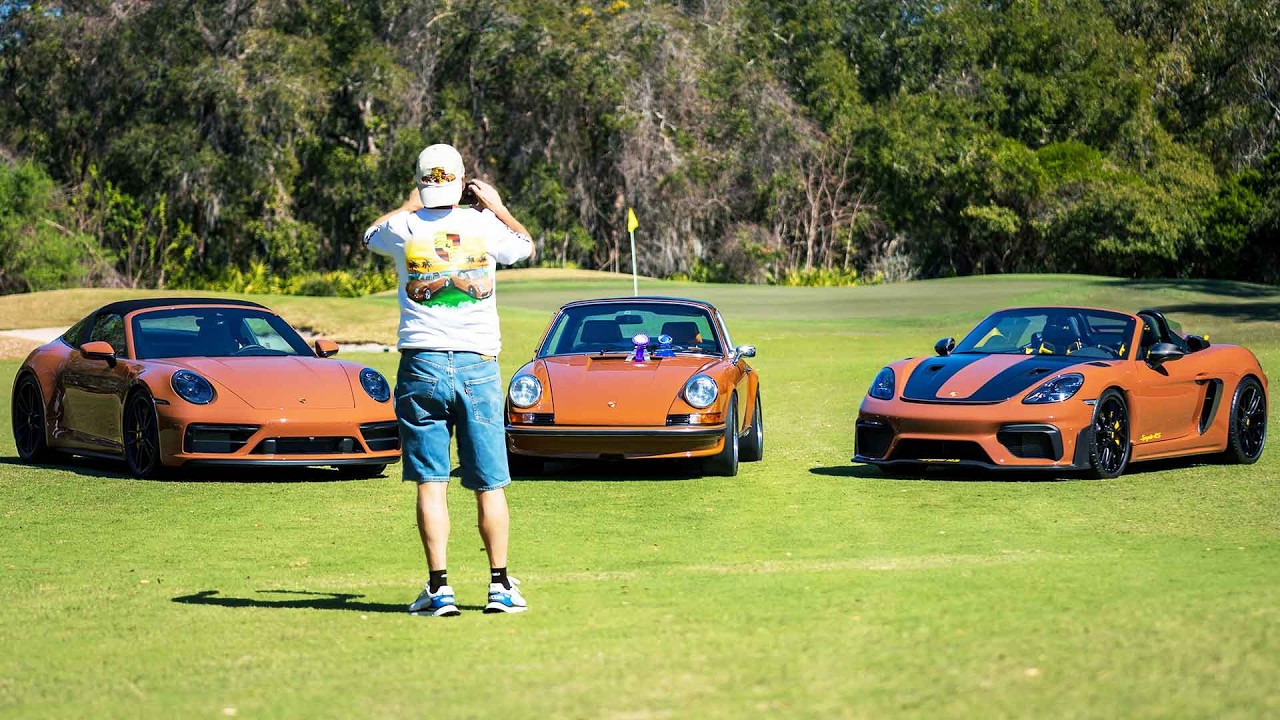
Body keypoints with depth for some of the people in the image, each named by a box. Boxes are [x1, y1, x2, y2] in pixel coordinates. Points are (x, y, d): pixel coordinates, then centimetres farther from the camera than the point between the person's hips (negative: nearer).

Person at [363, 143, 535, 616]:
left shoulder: (404, 230, -2)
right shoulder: (485, 227, -1)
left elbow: (370, 235, 23)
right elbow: (527, 246, 22)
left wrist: (408, 206, 33)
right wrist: (497, 205, 32)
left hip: (422, 365, 0)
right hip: (478, 365, 1)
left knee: (430, 484, 1)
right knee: (489, 485, 6)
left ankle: (439, 587, -4)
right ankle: (500, 585, 7)